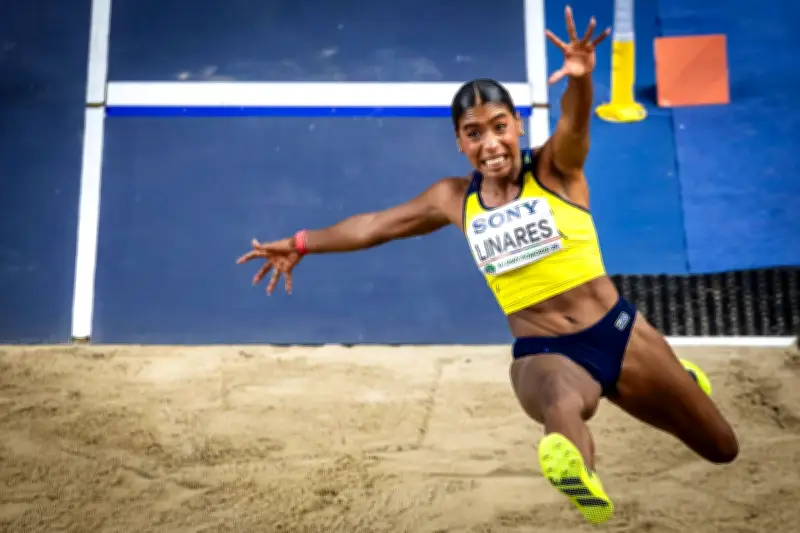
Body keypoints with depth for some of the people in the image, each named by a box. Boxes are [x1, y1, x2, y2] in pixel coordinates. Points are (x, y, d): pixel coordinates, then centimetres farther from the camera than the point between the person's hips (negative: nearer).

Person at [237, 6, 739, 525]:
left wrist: (580, 78, -50)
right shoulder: (455, 200, 4)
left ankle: (680, 382, 47)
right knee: (562, 405, -39)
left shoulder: (557, 168, -5)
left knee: (722, 450, 16)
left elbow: (575, 124, -28)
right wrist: (299, 244, 19)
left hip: (619, 331, 0)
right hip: (541, 354, 0)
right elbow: (376, 224, 14)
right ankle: (582, 483, -67)